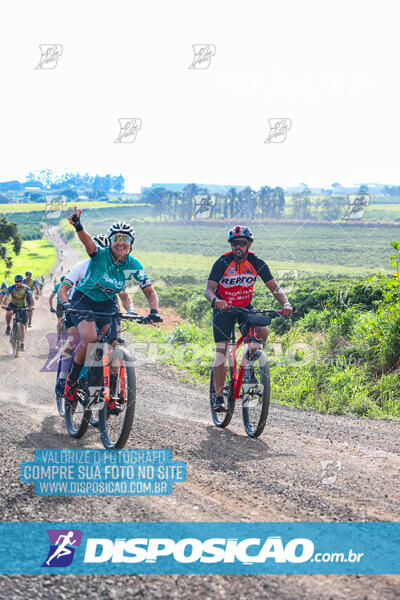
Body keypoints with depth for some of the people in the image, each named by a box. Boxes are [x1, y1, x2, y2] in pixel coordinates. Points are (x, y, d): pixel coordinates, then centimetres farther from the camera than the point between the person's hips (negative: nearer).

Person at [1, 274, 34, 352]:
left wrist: (31, 306, -40)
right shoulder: (11, 288, -16)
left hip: (22, 307, 1)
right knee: (9, 312, -37)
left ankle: (22, 344, 1)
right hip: (13, 305, 0)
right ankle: (8, 327, -12)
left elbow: (31, 298, -20)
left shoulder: (26, 288, -15)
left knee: (23, 326, -5)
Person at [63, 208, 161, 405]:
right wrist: (78, 227, -66)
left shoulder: (134, 266, -12)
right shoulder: (100, 255, -22)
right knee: (90, 338, -28)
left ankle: (111, 392, -4)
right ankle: (72, 380, -6)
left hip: (107, 304, 4)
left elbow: (150, 292, -9)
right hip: (83, 300, -4)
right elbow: (87, 241, -43)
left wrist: (154, 311, -29)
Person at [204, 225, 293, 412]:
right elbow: (209, 289, -27)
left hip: (245, 307, 2)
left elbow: (275, 288, -12)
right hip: (223, 308, -2)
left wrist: (286, 303, -31)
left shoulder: (257, 263, -13)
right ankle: (219, 396, -4)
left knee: (262, 331, -25)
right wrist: (215, 301, -50)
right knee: (221, 350, -10)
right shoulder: (222, 263, -19)